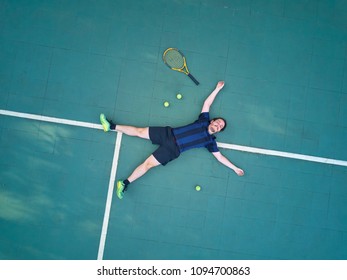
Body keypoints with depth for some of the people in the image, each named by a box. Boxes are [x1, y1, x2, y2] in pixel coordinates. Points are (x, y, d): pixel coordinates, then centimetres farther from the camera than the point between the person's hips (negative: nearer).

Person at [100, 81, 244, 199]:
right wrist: (217, 89, 15)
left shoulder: (210, 141, 3)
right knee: (140, 131, -1)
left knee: (147, 164, -15)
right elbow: (207, 103, 15)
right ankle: (112, 126, 12)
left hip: (173, 150, -3)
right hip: (168, 134, 3)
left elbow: (220, 157, 4)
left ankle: (125, 183, -10)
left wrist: (235, 168, -1)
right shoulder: (204, 120, 10)